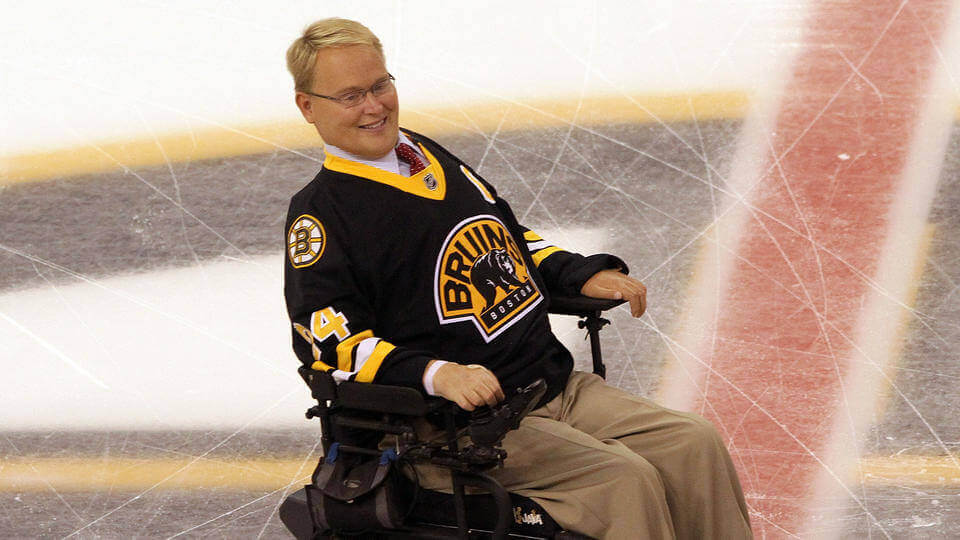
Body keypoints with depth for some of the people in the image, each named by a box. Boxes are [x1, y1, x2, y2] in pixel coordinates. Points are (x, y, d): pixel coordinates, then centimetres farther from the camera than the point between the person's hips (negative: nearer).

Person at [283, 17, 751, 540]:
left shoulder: (429, 157, 19)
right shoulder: (319, 215, -5)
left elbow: (509, 239, 32)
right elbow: (331, 339, -17)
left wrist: (584, 276, 15)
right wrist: (436, 374, -30)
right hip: (461, 426, -7)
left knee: (694, 443, -9)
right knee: (622, 480, -26)